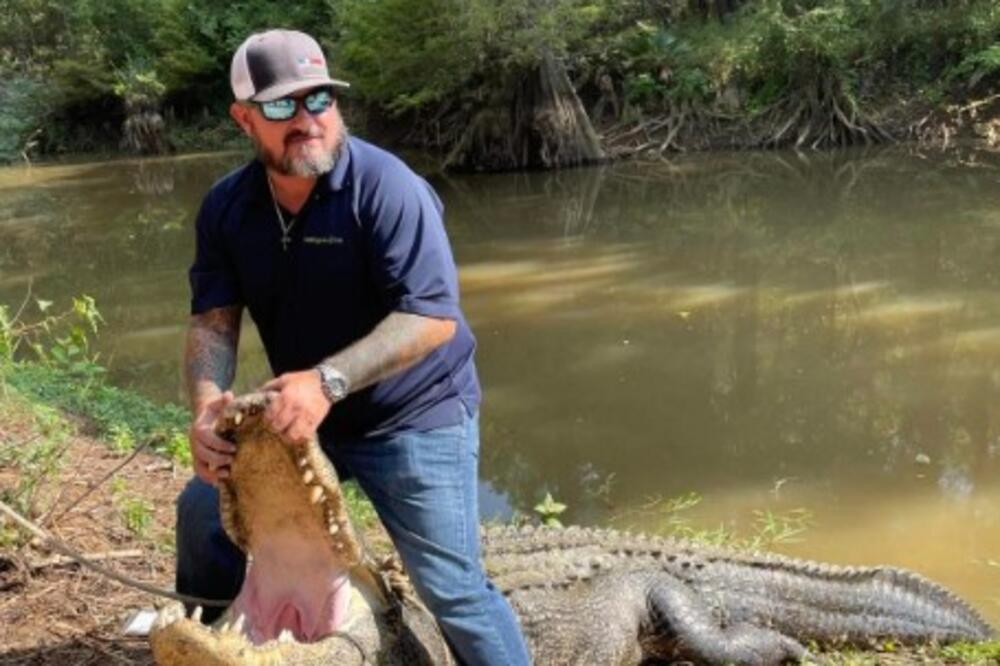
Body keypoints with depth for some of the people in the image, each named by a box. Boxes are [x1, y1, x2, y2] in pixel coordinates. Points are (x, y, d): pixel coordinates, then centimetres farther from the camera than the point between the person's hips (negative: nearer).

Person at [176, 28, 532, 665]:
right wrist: (207, 403, -30)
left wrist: (328, 380, -40)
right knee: (205, 508, 13)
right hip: (296, 413, 6)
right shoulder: (227, 205, -4)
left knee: (455, 591, -7)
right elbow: (213, 319, -8)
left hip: (414, 418, -6)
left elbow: (434, 315, -29)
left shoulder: (386, 186, -22)